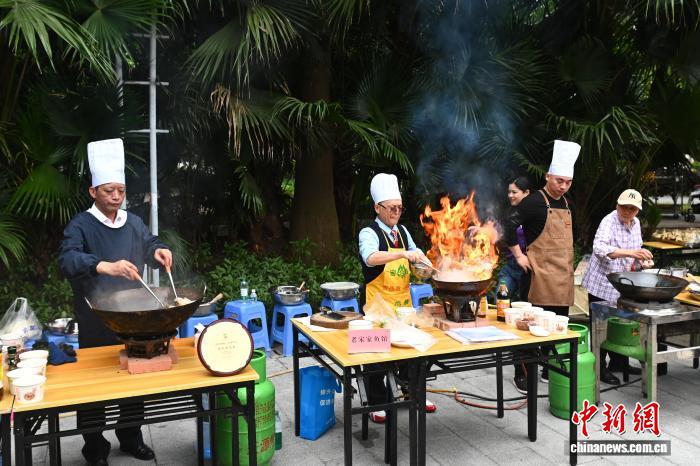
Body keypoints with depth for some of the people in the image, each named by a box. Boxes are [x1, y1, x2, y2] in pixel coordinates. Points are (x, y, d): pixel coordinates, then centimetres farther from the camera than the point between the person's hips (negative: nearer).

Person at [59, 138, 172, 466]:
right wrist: (105, 266, -41)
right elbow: (67, 260, -24)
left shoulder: (133, 222, 8)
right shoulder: (81, 225, -9)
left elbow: (149, 245, 19)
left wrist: (158, 251, -7)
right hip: (96, 320, -5)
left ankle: (131, 438, 32)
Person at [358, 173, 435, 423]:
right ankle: (377, 404, 15)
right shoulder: (369, 233, -12)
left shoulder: (402, 231, 10)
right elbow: (371, 258, -32)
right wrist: (404, 254, -39)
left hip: (403, 301, 7)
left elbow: (415, 256, 21)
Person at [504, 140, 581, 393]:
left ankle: (551, 371, 28)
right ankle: (522, 374, 8)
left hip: (563, 276, 8)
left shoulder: (568, 204, 13)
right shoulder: (535, 201, -10)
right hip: (539, 274, -8)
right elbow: (509, 225, -18)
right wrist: (519, 255, -15)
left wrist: (568, 261, 19)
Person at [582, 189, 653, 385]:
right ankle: (599, 368, 9)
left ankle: (618, 363, 31)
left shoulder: (635, 223, 6)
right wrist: (629, 253, -48)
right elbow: (599, 247, -37)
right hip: (602, 284, -8)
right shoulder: (609, 222, -20)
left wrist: (643, 259, -2)